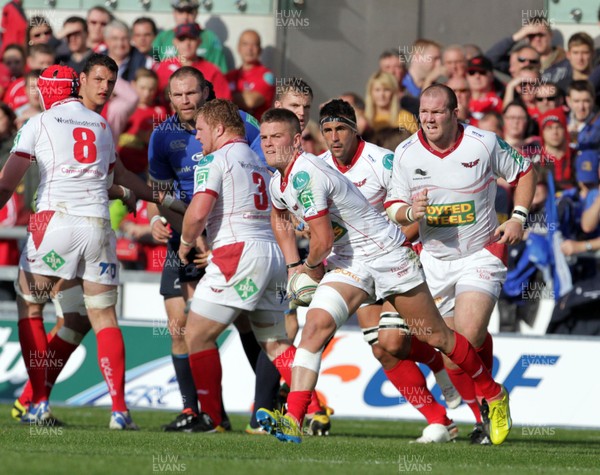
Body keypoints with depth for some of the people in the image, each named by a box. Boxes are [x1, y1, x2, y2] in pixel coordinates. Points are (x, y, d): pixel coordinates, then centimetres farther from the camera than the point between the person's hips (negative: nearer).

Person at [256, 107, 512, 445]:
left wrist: (312, 266, -3)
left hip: (387, 253, -7)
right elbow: (280, 218, 27)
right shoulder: (278, 182, 3)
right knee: (317, 323, -17)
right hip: (348, 263, 7)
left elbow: (323, 241, -25)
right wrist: (294, 267, 17)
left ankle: (495, 395, 27)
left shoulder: (304, 174, -26)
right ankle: (293, 421, -25)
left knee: (436, 336, 5)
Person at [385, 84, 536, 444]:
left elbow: (524, 171, 5)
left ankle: (489, 399, 4)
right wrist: (410, 212, -19)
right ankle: (482, 417, 20)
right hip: (435, 261, 3)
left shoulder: (484, 143, -11)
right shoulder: (406, 154, -4)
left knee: (469, 336, -20)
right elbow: (393, 207, 4)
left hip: (482, 255, -3)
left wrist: (519, 217, -5)